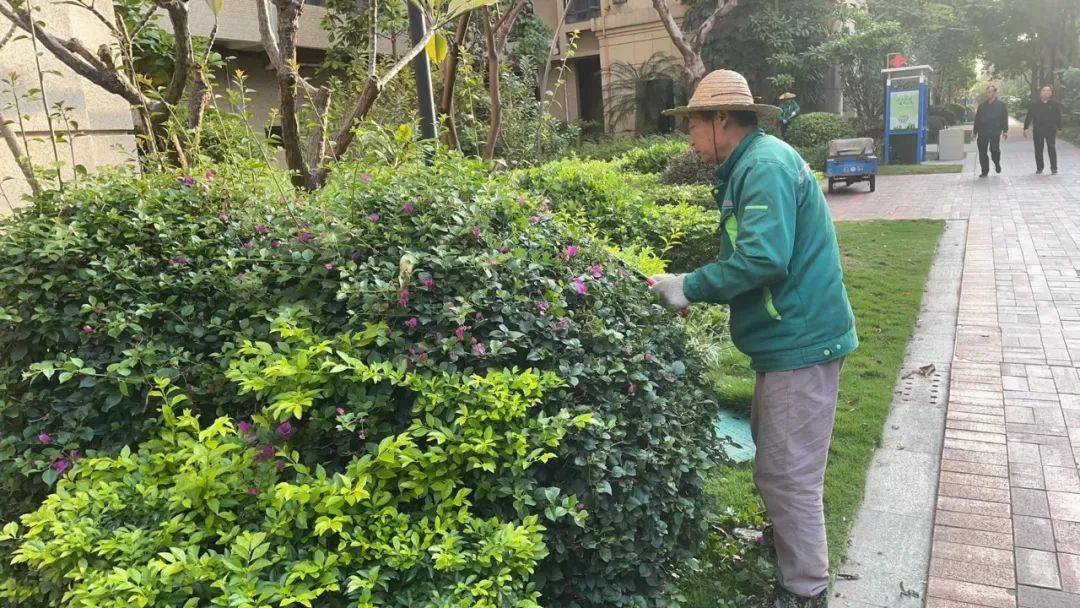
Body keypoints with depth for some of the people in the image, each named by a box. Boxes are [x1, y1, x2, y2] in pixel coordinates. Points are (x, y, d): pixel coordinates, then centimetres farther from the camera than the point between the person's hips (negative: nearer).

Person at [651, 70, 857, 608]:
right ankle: (789, 543, 46)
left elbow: (763, 259, -29)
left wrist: (689, 288, -19)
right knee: (771, 446, 25)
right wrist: (691, 287, 6)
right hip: (791, 336, 11)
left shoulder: (765, 167, -18)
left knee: (786, 472, -1)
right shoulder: (752, 164, 15)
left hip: (799, 341, -11)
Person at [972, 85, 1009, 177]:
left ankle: (997, 164, 18)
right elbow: (977, 119, 18)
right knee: (982, 152, -1)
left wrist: (1005, 131, -4)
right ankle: (985, 171, 10)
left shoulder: (1001, 104, 9)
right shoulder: (982, 105, 17)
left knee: (994, 149, -13)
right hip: (982, 132, 3)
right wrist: (975, 132, 13)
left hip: (995, 132, -3)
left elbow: (1005, 118, 5)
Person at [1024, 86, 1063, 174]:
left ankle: (1054, 169, -1)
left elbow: (1058, 117, 6)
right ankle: (1039, 168, 17)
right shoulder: (1034, 105, 5)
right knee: (1038, 149, 6)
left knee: (1051, 148, -7)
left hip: (1051, 130, -2)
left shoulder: (1055, 104, 3)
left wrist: (1059, 129, 4)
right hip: (1038, 130, 2)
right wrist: (1026, 128, -2)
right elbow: (1029, 117, 6)